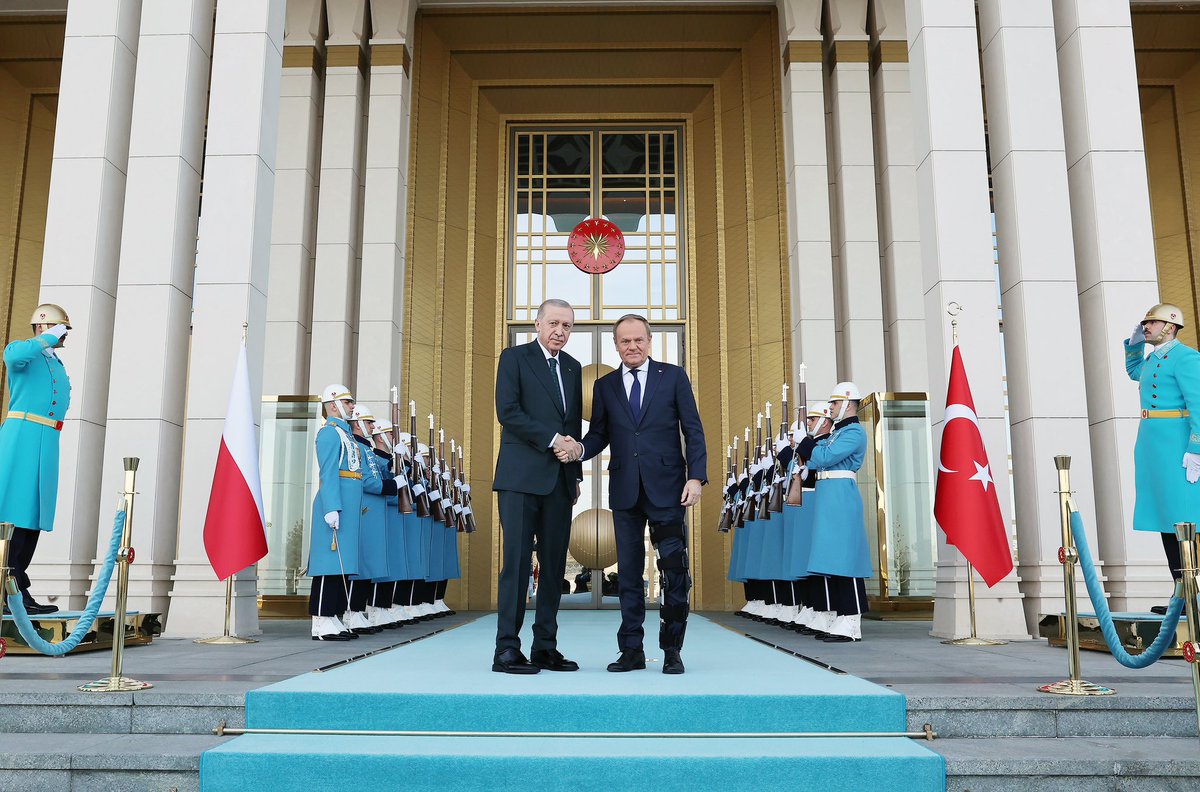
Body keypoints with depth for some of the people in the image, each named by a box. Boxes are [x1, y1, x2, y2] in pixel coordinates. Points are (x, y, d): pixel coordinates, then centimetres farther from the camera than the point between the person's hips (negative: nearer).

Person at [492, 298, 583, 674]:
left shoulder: (572, 367, 19)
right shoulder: (514, 358, 2)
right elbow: (507, 412, -10)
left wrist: (577, 474, 16)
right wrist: (551, 438, -13)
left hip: (560, 480, 6)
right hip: (521, 477, -6)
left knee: (554, 564, 5)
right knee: (517, 561, -7)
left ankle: (546, 648, 11)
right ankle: (507, 650, -2)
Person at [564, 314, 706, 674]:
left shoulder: (673, 376, 5)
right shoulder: (604, 386, 12)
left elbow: (693, 430, 2)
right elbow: (599, 434, 11)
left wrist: (696, 476, -8)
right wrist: (580, 449, -11)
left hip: (666, 488, -2)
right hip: (625, 491, 3)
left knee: (674, 570, -2)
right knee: (628, 572, 7)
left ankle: (672, 650, 9)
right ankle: (631, 650, 15)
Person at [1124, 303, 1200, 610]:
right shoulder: (1152, 359, 18)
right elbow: (1133, 371, 43)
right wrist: (1133, 344, 26)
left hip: (1175, 445, -9)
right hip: (1151, 445, 9)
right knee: (1166, 519, 9)